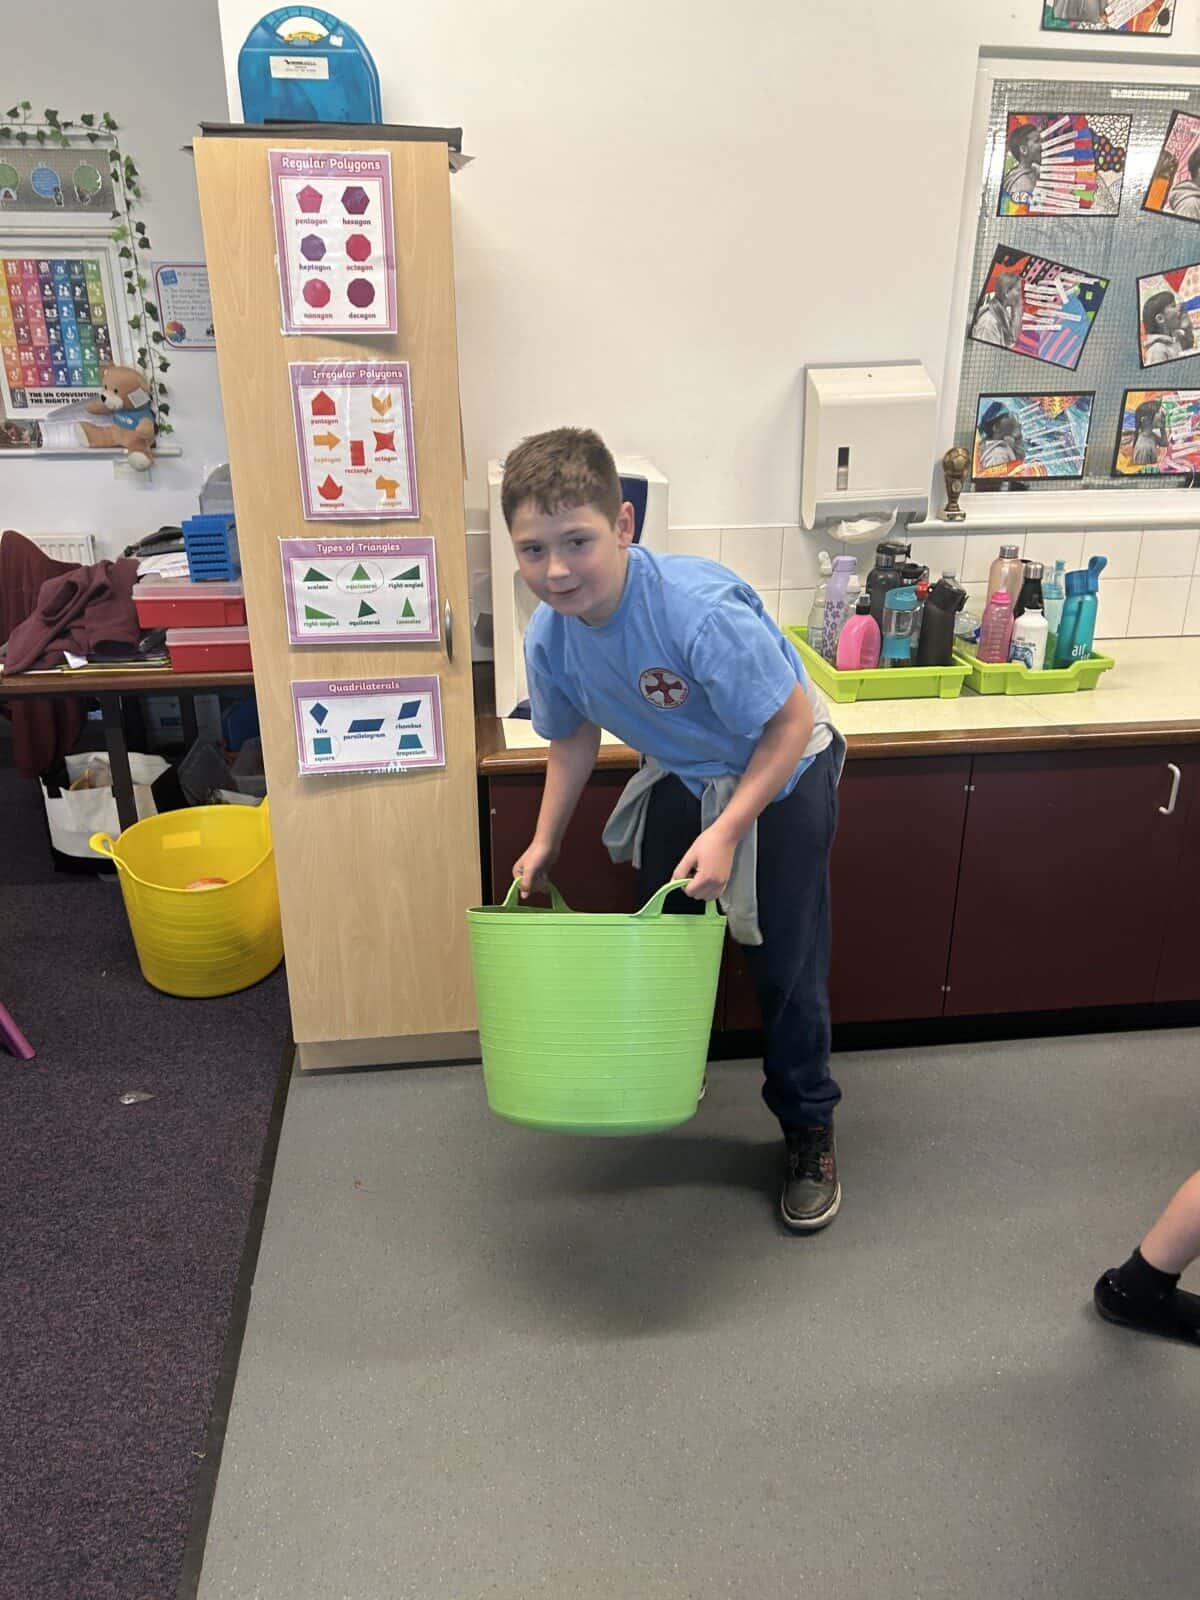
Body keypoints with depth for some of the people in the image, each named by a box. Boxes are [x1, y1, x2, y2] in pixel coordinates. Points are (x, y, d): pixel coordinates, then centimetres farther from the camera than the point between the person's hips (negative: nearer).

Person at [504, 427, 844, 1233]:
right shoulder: (550, 637, -18)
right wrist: (546, 841, 4)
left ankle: (809, 1130, 24)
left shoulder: (699, 609, -38)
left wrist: (727, 832, -33)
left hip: (781, 774, -5)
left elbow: (792, 721, -29)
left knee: (787, 968, -1)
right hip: (679, 778, 6)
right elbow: (575, 736, 2)